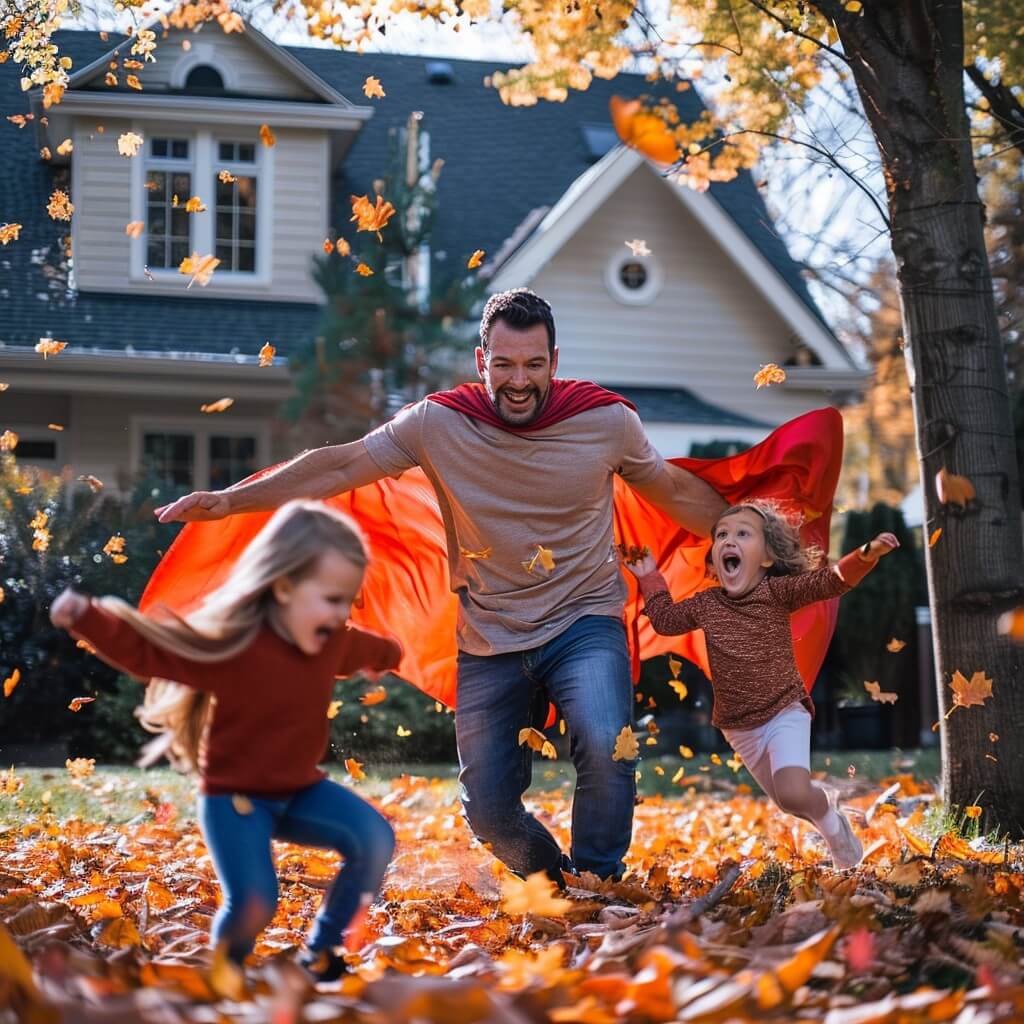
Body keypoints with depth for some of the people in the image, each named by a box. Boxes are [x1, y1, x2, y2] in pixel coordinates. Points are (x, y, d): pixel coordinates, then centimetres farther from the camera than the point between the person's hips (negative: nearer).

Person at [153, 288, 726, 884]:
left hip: (584, 624, -2)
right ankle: (549, 884, 35)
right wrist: (231, 500, -12)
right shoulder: (439, 423, -10)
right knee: (489, 810, 3)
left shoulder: (608, 420, -9)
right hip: (490, 641, 2)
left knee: (606, 747, -29)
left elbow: (676, 491, 7)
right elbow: (340, 466, -6)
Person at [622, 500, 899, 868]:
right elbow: (666, 619, 15)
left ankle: (832, 823, 8)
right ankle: (823, 809, 41)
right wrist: (649, 578, 10)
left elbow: (831, 581, -20)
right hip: (740, 728, 4)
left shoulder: (777, 592, -11)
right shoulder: (706, 605, 0)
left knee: (793, 792, -23)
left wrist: (866, 556, -36)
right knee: (786, 800, 10)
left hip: (784, 713, -4)